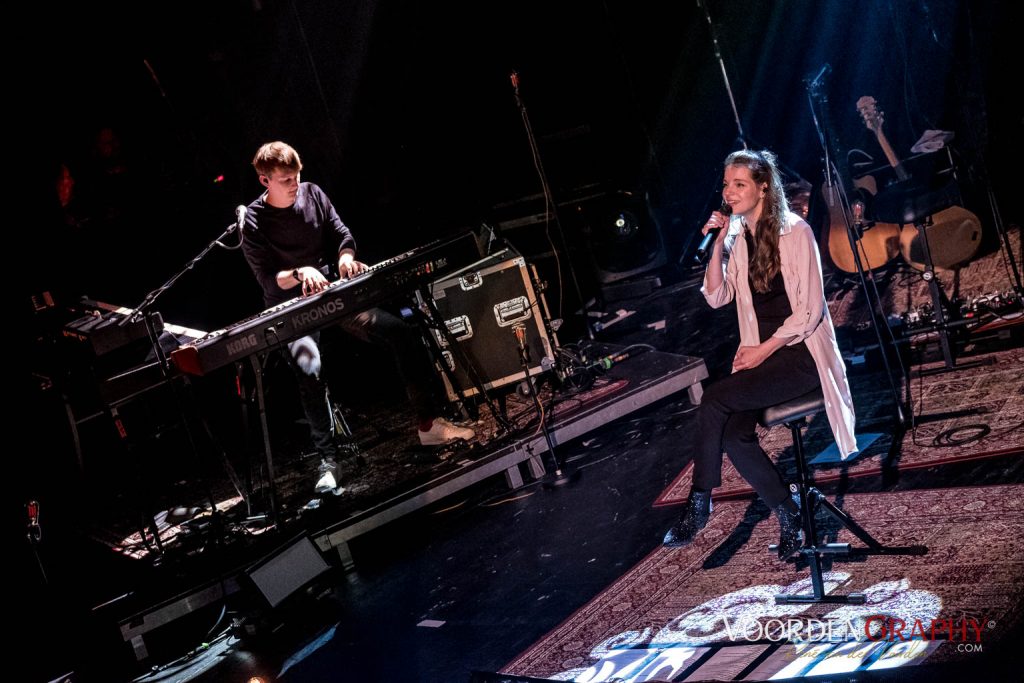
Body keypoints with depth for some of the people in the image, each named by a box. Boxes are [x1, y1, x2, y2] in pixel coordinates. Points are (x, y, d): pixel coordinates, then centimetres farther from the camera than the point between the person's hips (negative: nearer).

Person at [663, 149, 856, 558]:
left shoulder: (795, 232, -9)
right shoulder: (736, 236, 8)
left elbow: (809, 310, -12)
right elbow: (716, 297, 1)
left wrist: (762, 349, -12)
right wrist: (717, 247, -10)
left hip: (801, 353, -6)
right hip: (760, 354, 6)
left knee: (715, 399, -25)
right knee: (734, 434, -19)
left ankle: (699, 504, -12)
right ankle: (788, 516, -1)